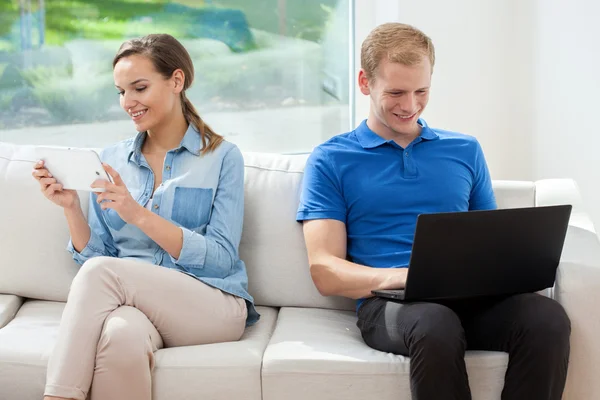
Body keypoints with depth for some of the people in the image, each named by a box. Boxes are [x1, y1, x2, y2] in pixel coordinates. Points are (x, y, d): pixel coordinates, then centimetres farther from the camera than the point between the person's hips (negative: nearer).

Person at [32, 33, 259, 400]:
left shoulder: (222, 157, 4)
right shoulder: (112, 160, 15)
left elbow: (221, 259, -7)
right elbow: (93, 254, 13)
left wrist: (138, 214, -15)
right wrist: (72, 208, -5)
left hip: (213, 307, -2)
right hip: (135, 301, 2)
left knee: (102, 272, -29)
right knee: (122, 333, -37)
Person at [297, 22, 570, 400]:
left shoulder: (465, 150, 20)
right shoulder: (331, 161, 9)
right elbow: (325, 272, 1)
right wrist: (404, 277, -18)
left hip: (471, 297, 3)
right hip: (388, 301, -3)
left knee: (548, 318, -30)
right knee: (436, 324, -39)